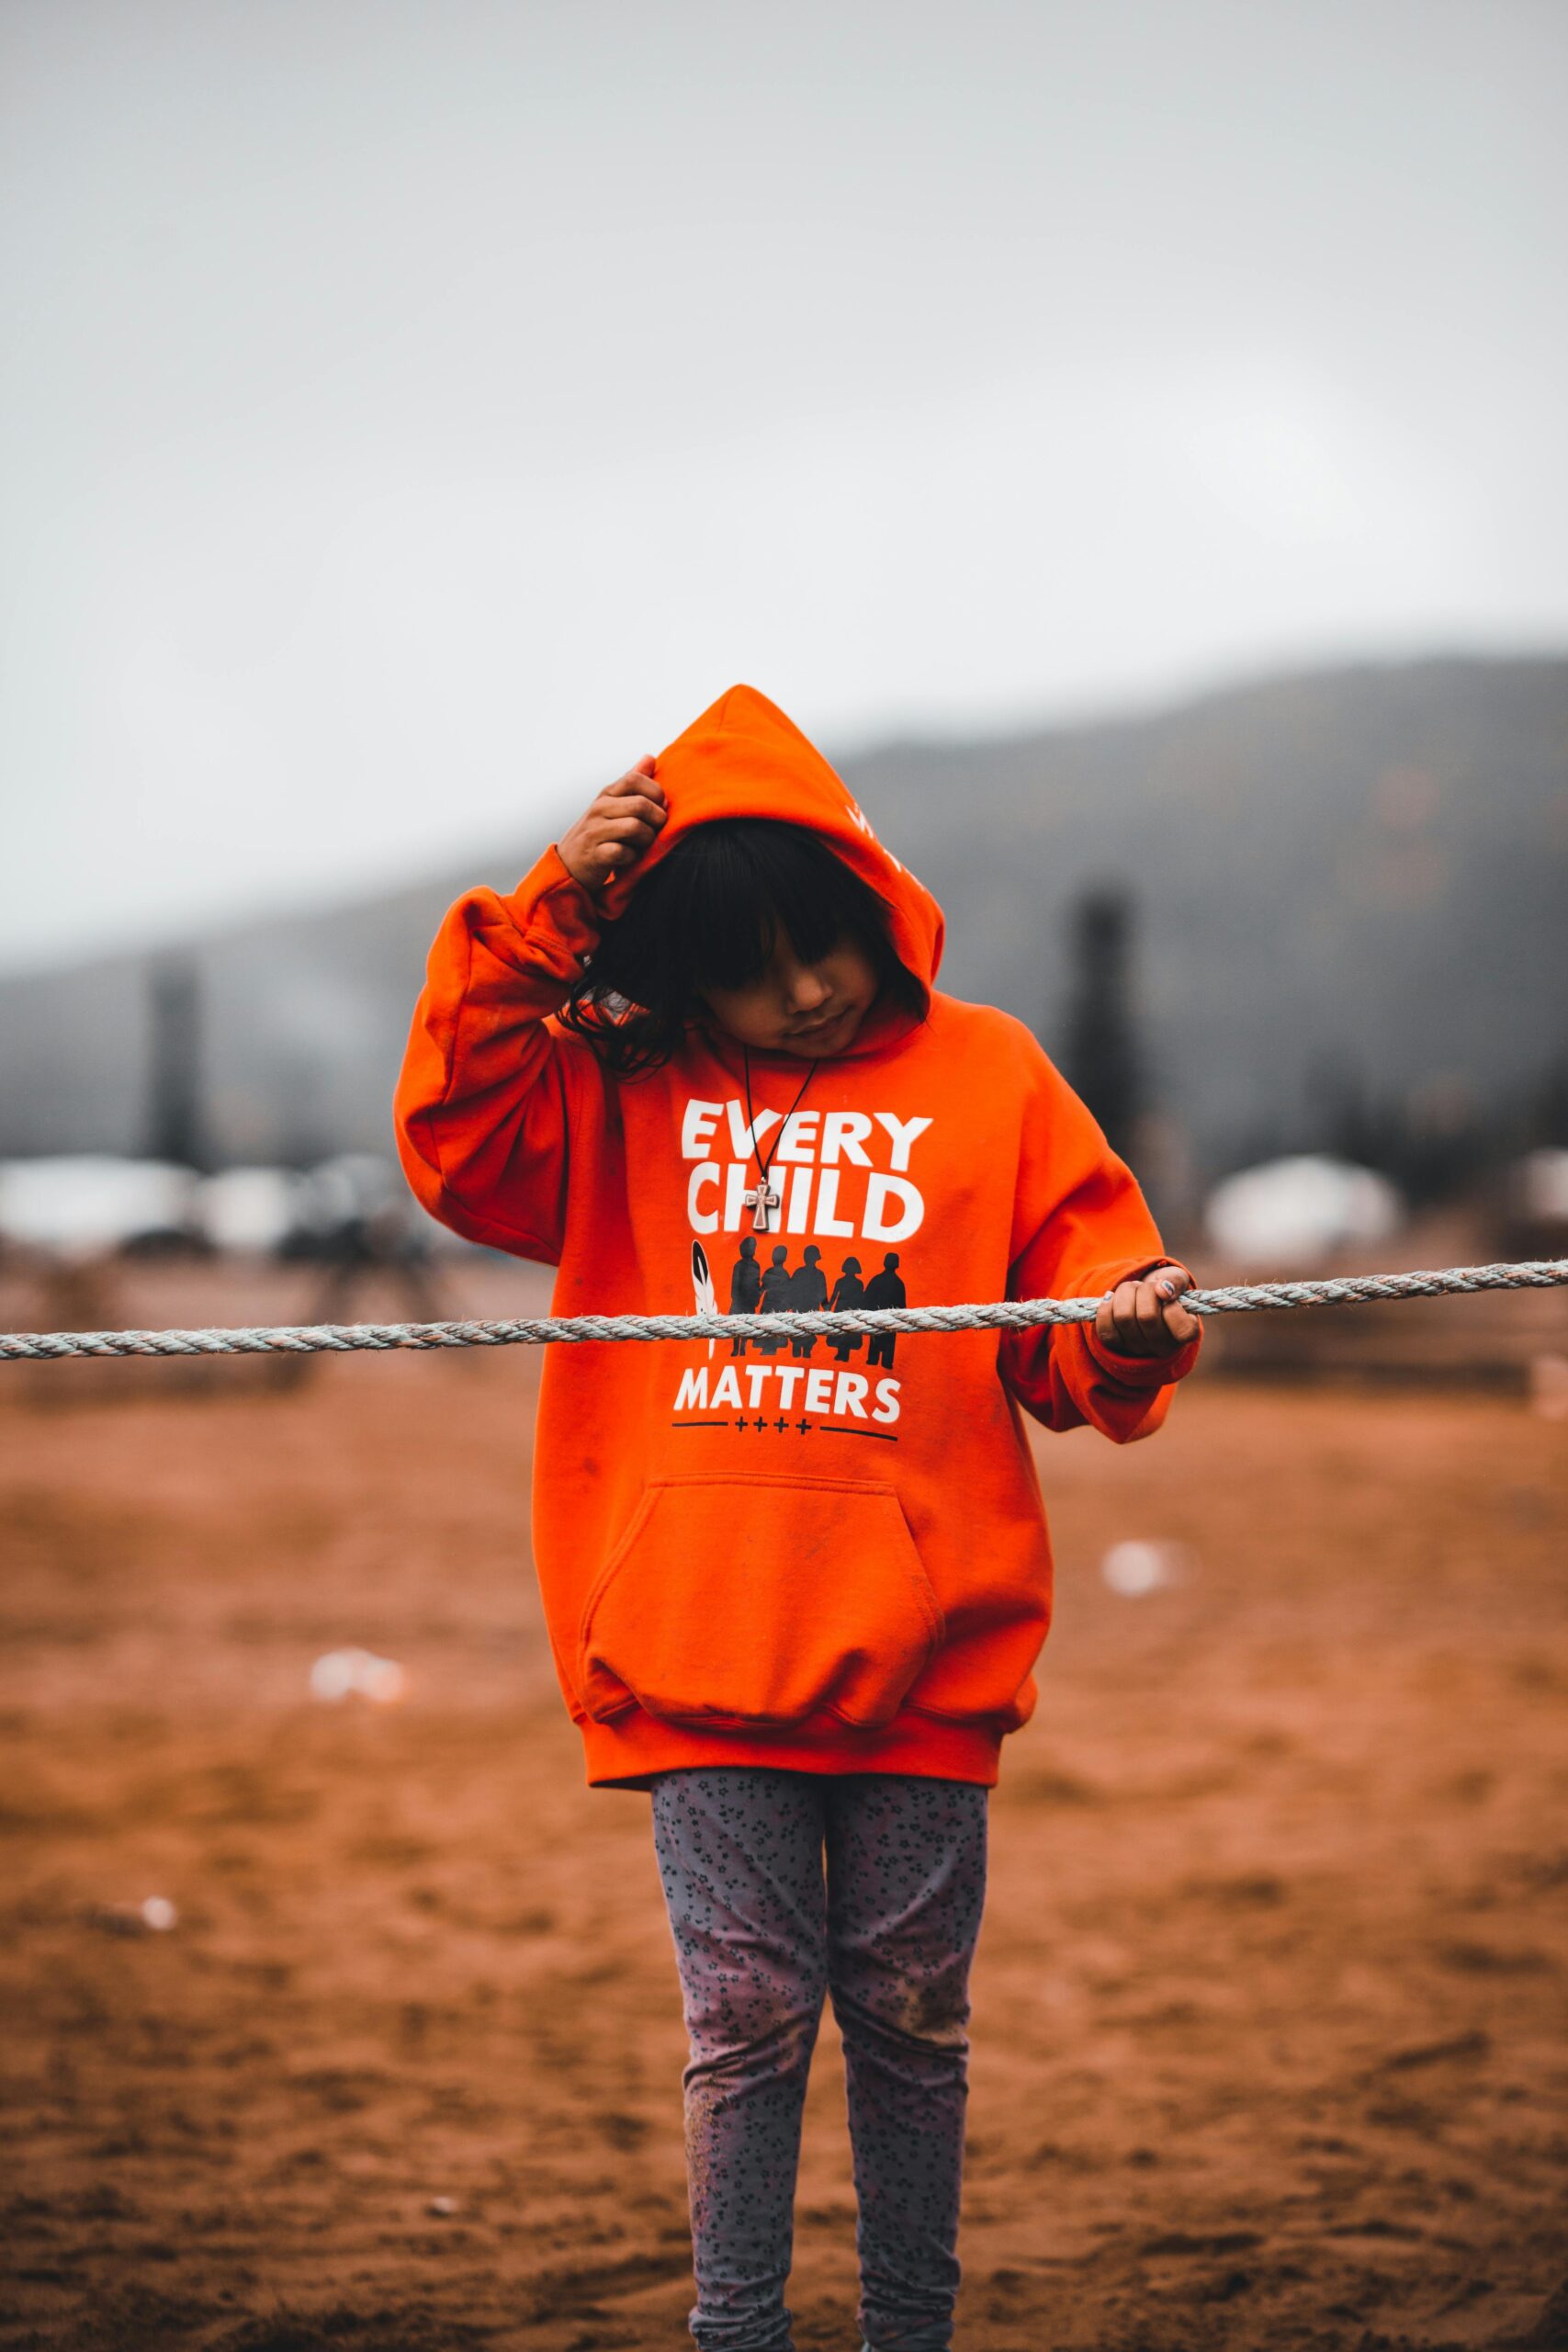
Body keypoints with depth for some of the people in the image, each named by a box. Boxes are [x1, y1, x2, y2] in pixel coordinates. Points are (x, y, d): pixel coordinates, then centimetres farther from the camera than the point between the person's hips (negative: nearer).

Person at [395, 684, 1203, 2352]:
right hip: (698, 1643, 0)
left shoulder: (987, 1075, 7)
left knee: (909, 2016, 8)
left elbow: (1069, 1335, 6)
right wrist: (548, 918, -9)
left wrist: (1127, 1337, -18)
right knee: (746, 2014, -1)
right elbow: (459, 1148, -6)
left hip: (921, 1647, 0)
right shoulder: (626, 1090, 9)